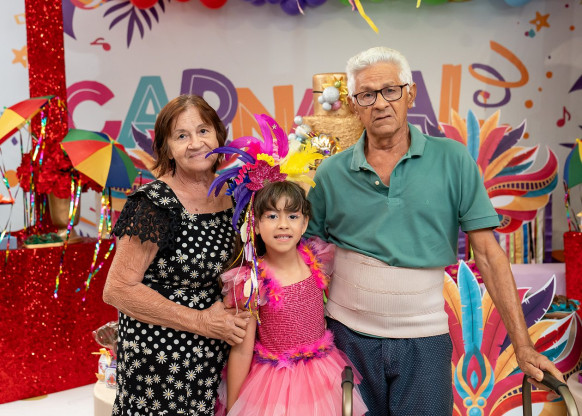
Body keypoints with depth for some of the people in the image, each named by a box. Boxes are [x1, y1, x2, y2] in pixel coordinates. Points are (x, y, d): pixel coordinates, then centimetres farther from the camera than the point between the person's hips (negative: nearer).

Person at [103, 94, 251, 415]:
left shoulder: (228, 194, 2)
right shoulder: (155, 204, -17)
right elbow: (118, 289, -18)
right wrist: (201, 321, -17)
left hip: (214, 353, 6)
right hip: (159, 357, -6)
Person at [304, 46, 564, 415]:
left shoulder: (452, 160, -4)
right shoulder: (331, 173, -1)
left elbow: (488, 253, -5)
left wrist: (523, 345, -9)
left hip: (424, 341, -1)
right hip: (348, 335, 1)